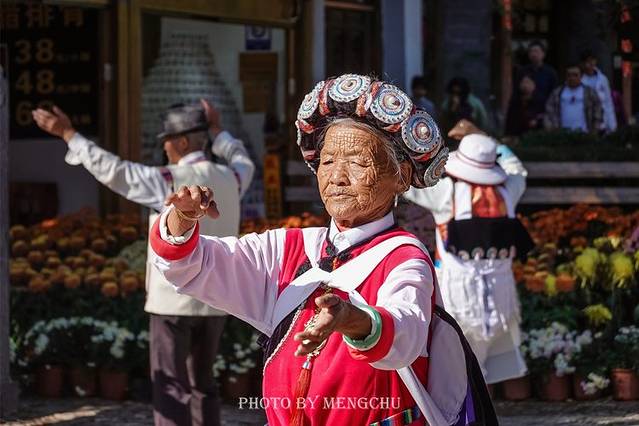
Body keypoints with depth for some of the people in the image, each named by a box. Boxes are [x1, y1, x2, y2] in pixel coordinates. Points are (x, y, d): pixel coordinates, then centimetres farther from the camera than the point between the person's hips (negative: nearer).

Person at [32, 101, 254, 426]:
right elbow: (243, 163, 30)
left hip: (175, 300, -6)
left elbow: (112, 170, -14)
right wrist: (217, 130, 44)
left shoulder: (169, 181, -13)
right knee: (202, 383, 17)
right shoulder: (230, 180, 5)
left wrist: (68, 134, -7)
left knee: (171, 387, -4)